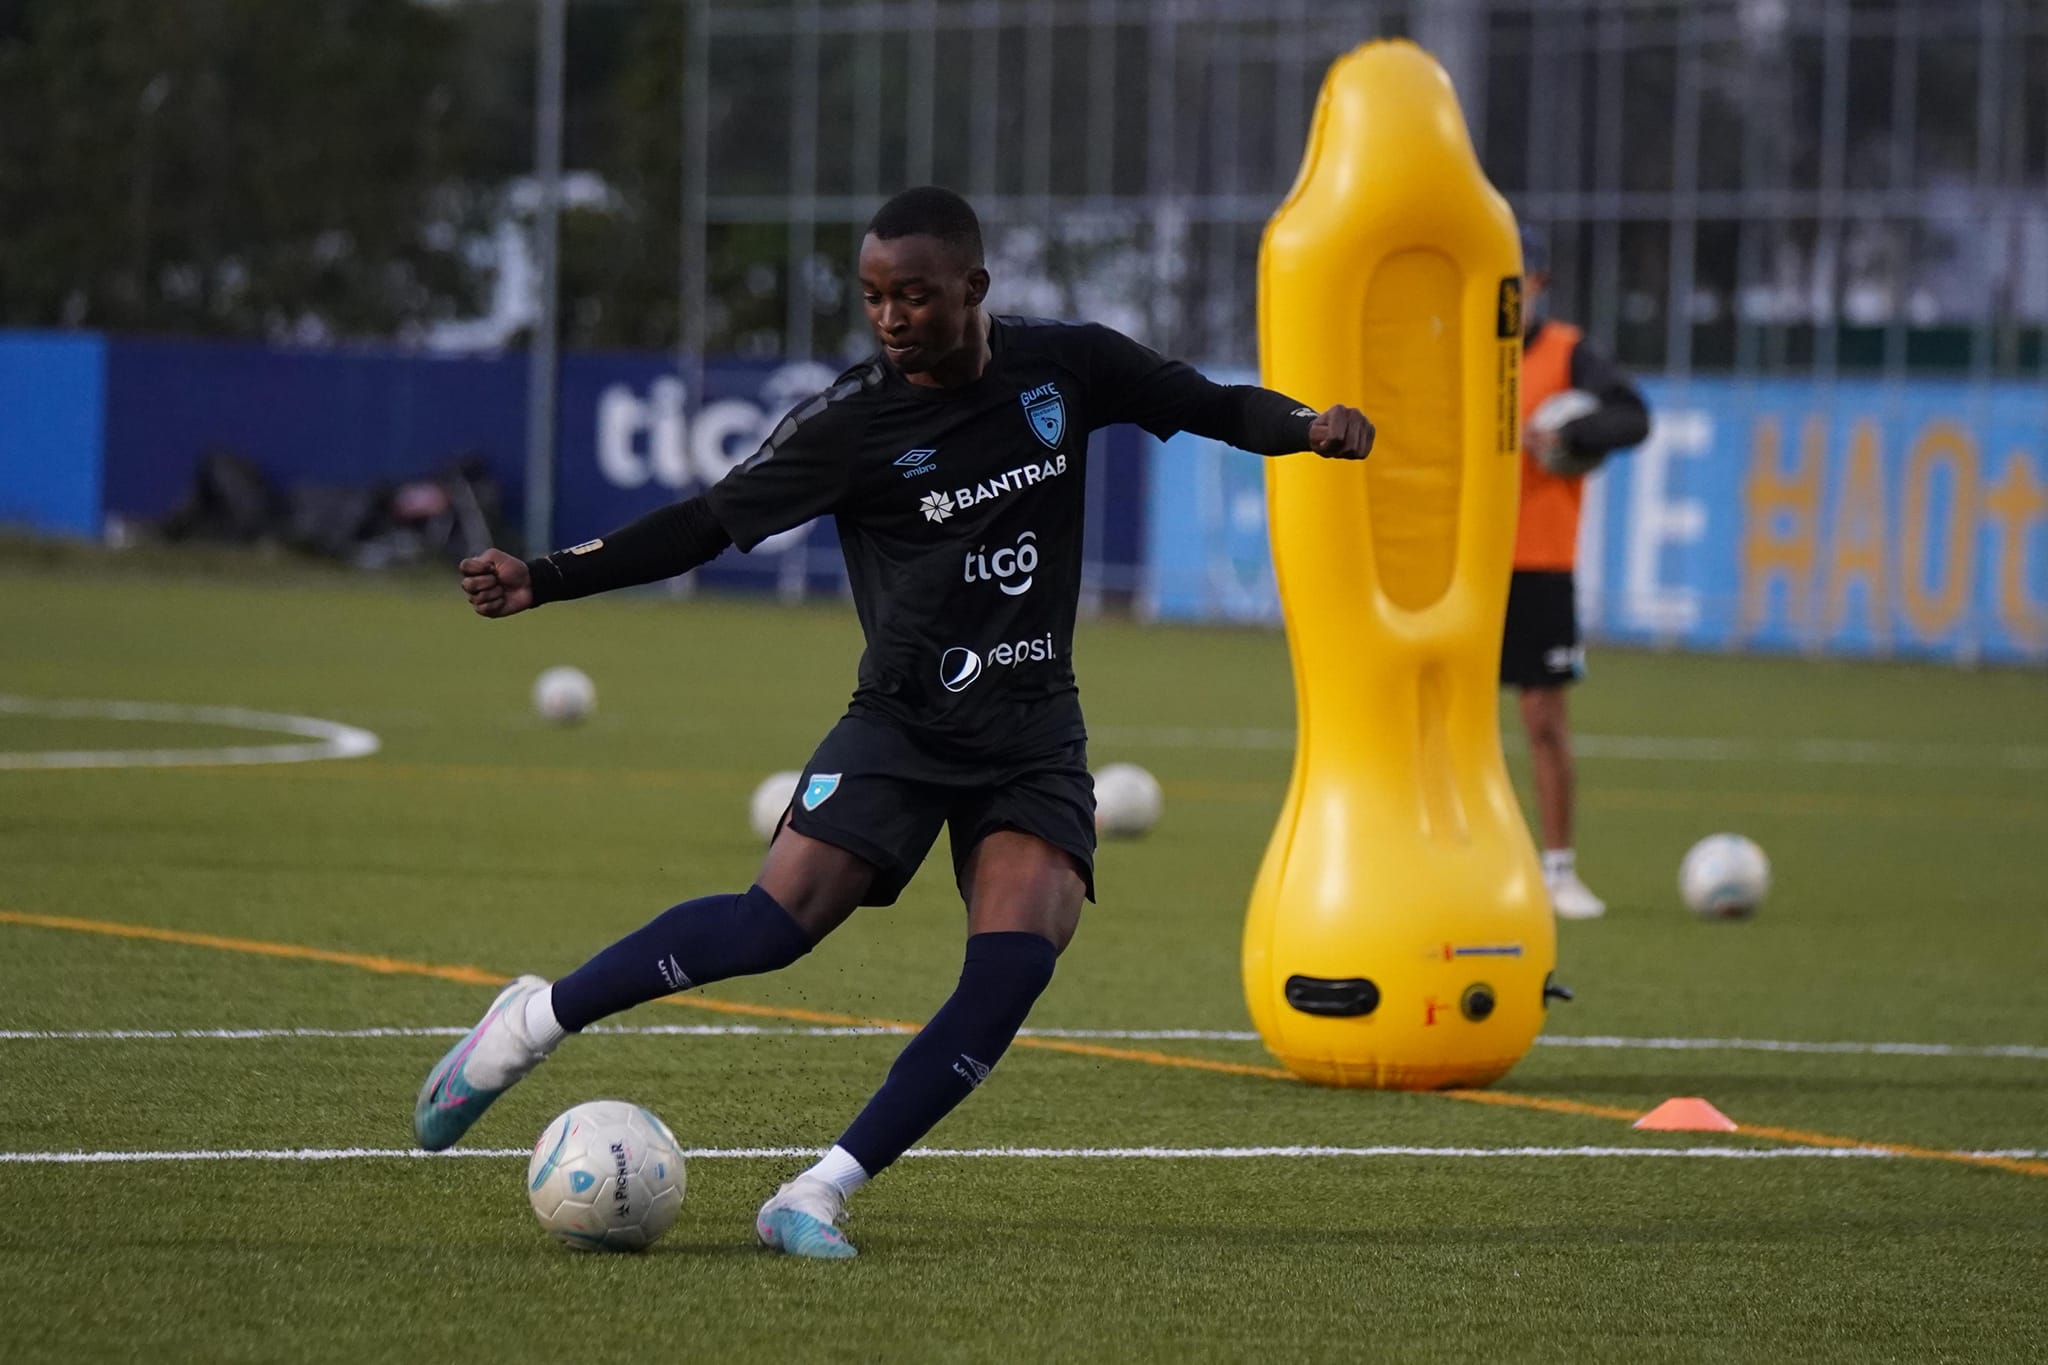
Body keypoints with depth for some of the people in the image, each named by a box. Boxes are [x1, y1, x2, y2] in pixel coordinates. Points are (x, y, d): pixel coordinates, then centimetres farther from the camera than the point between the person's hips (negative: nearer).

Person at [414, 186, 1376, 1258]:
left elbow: (1212, 406, 12)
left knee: (1015, 962, -19)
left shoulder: (1063, 367, 1)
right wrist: (544, 581, -14)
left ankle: (818, 1198, -13)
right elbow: (707, 525, -5)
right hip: (903, 720, -3)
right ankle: (536, 1018, 0)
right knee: (778, 922, -21)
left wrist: (1305, 426, -8)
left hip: (1035, 736, 3)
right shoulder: (853, 422, -7)